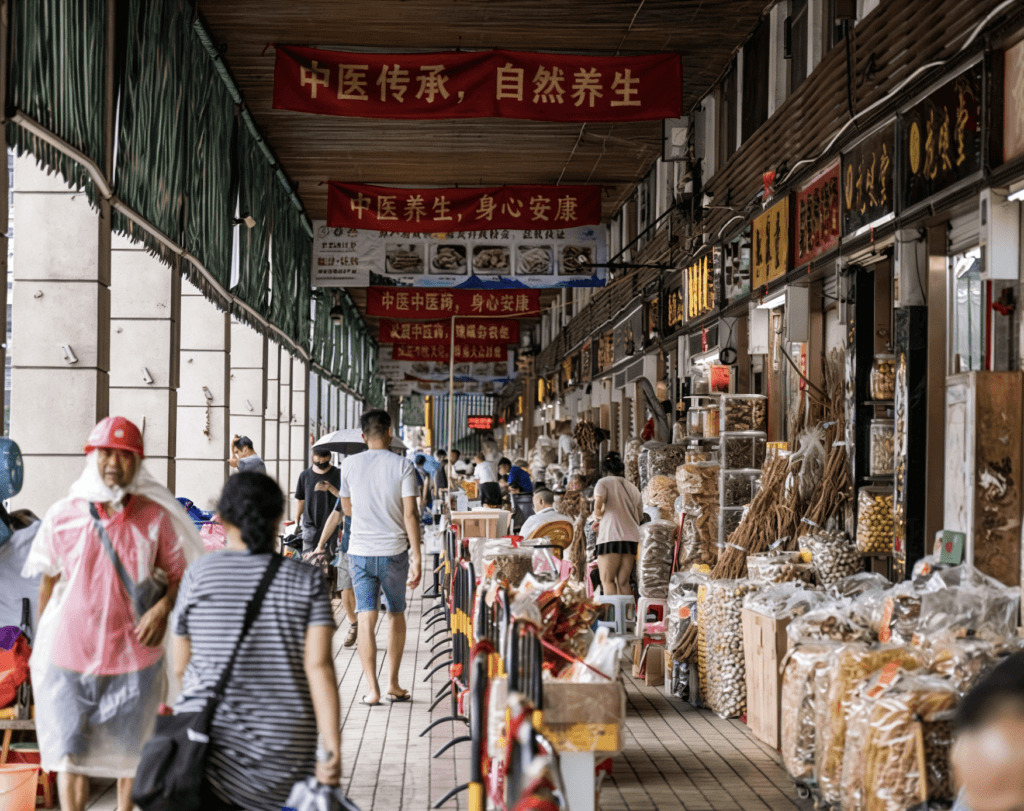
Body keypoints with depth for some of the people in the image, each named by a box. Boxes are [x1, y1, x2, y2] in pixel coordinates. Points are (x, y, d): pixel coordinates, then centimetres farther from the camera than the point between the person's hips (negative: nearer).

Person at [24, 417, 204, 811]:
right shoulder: (62, 516, -3)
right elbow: (49, 580, 8)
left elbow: (181, 575, 2)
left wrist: (163, 607, -19)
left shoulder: (155, 518, -6)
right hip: (71, 656, 0)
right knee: (69, 753, -1)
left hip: (134, 657, 0)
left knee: (129, 751, 14)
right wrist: (40, 641, 13)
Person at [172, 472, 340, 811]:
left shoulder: (199, 574, -1)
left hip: (209, 742, -1)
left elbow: (181, 665, 7)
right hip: (284, 754, 1)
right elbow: (319, 665, -12)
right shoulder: (307, 580, -1)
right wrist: (333, 751, -15)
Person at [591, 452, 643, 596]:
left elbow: (598, 507, -13)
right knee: (623, 582, 6)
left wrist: (597, 516, 10)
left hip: (611, 537, -6)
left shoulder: (604, 483, 4)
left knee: (607, 580, -6)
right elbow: (639, 515, 17)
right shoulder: (633, 489, 21)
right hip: (632, 537, 6)